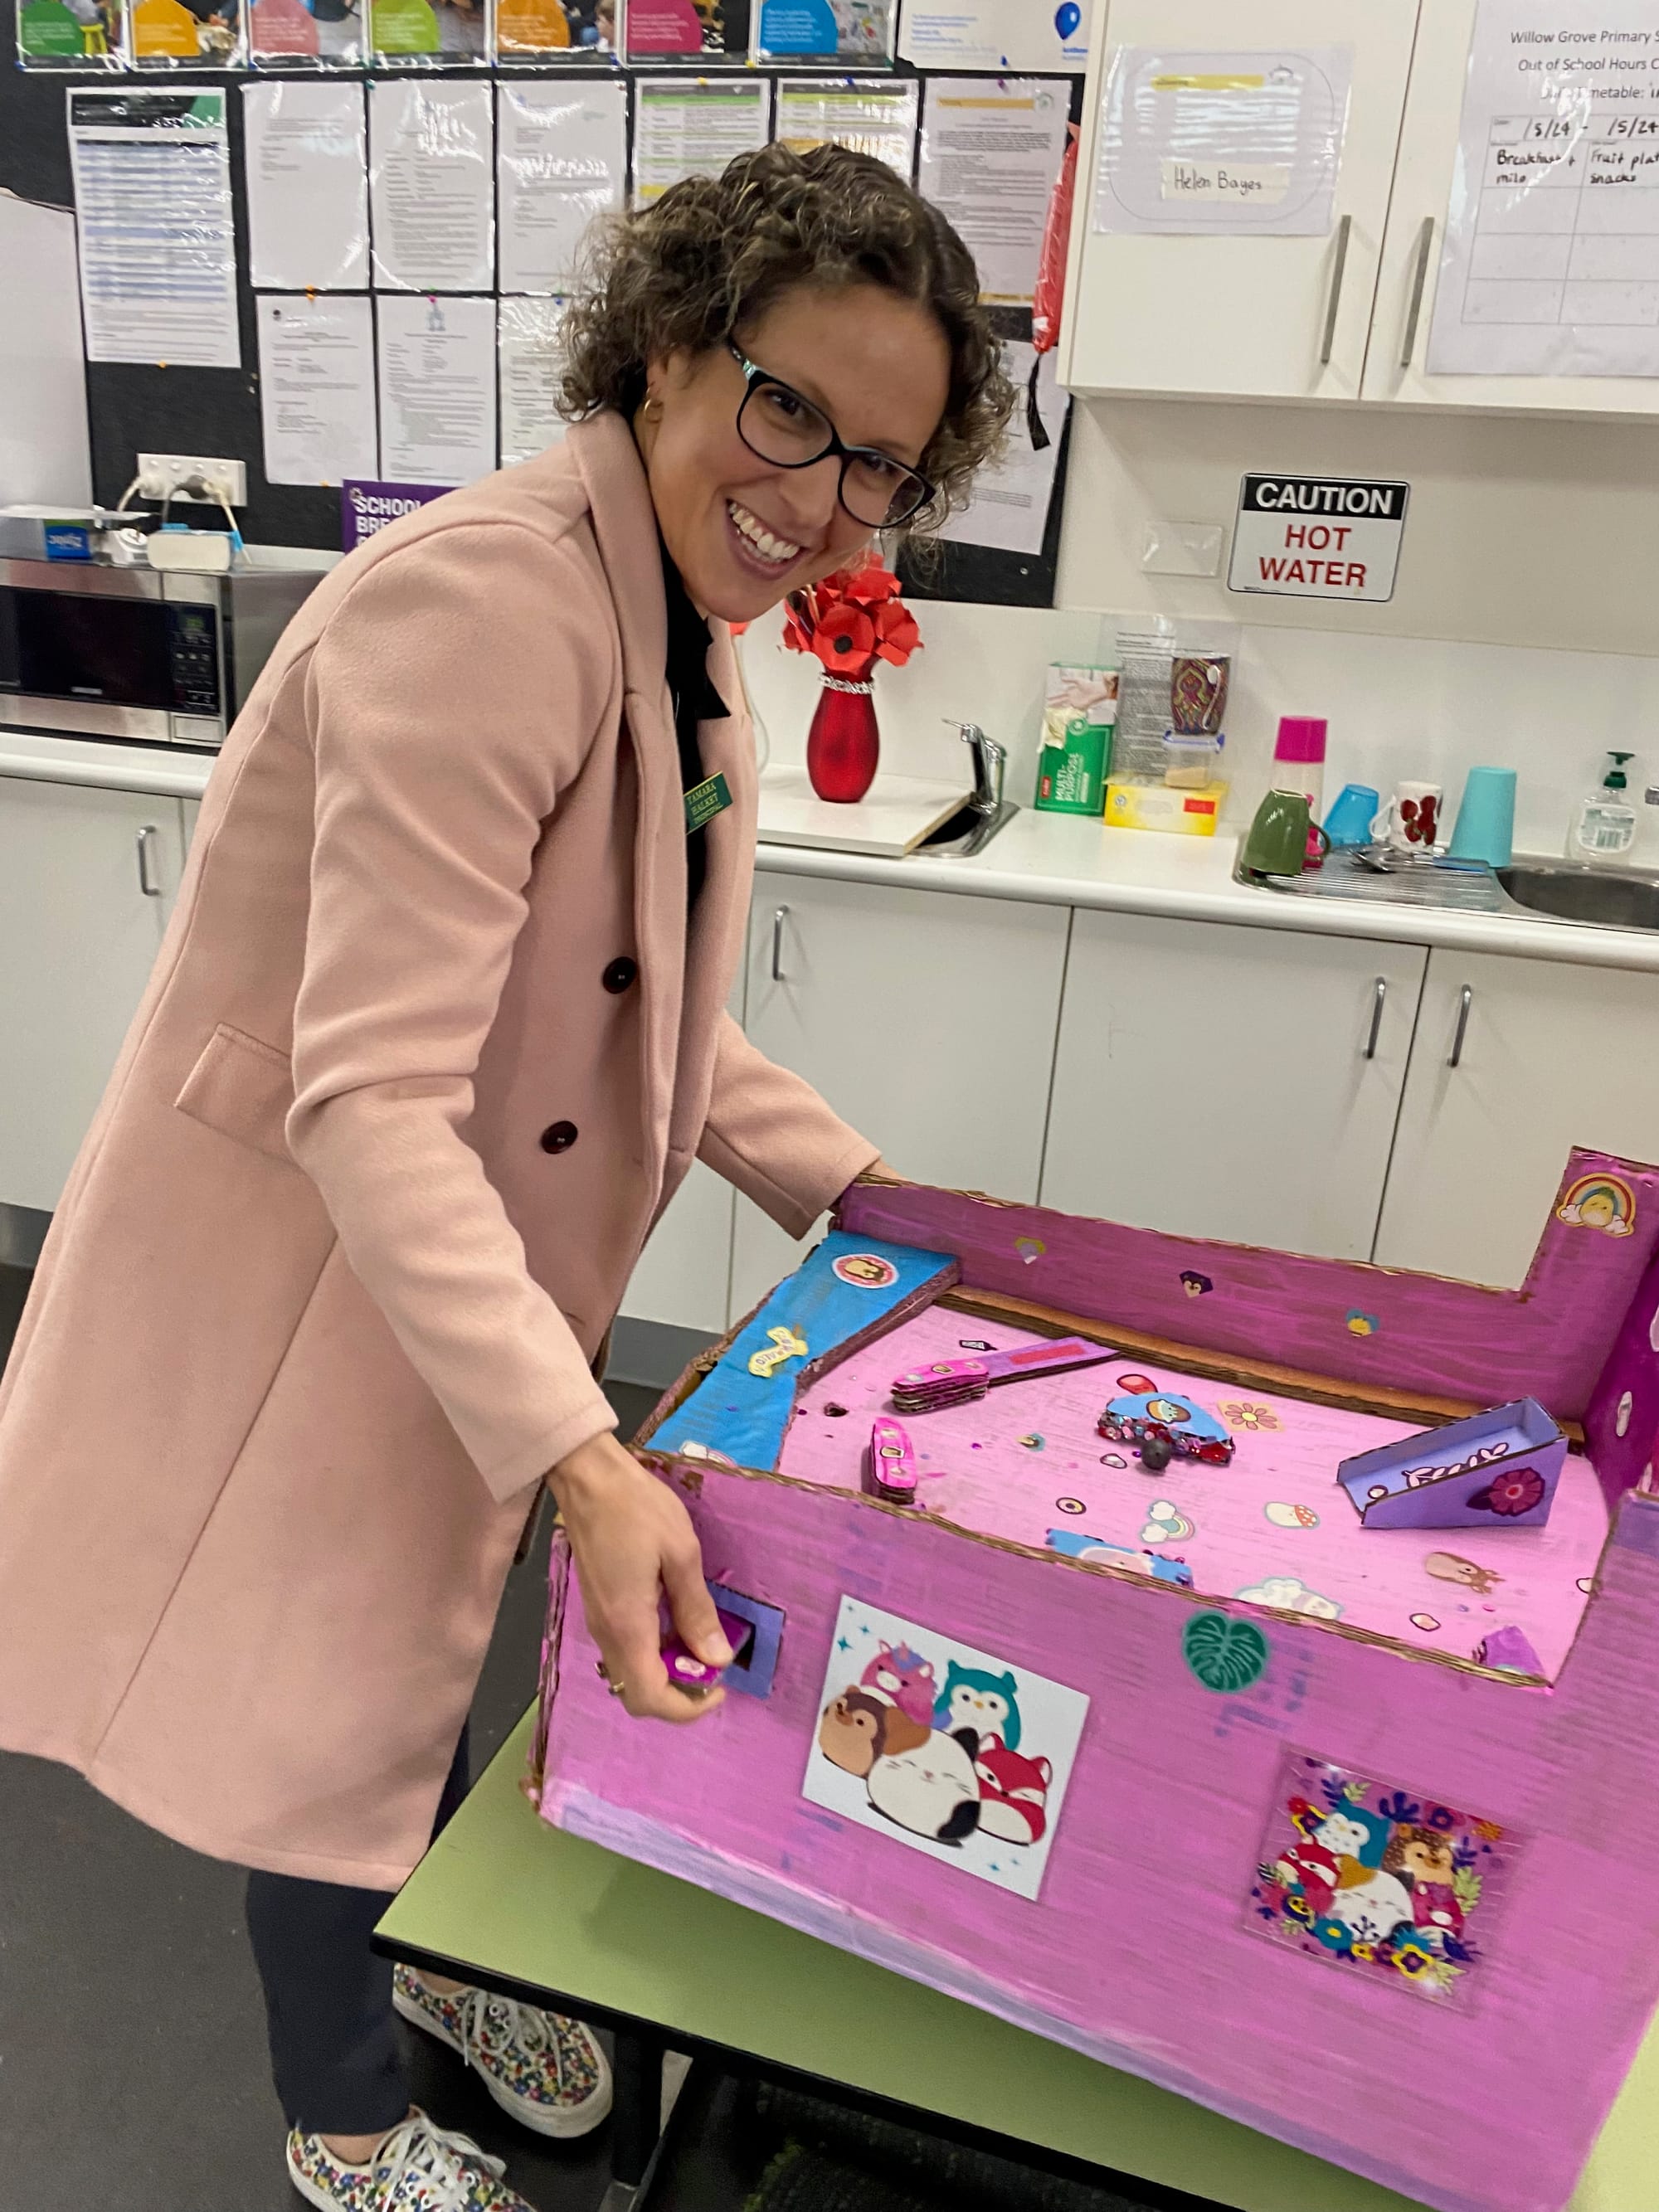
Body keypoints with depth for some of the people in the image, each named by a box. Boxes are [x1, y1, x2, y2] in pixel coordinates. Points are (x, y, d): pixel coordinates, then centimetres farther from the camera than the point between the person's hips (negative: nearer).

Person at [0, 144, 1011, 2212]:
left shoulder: (681, 624, 3)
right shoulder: (484, 599, -27)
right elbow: (373, 1096, -33)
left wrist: (858, 1195, 1)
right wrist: (578, 1457, -38)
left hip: (464, 1254, 8)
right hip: (299, 1262, -7)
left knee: (426, 1635, 28)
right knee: (334, 1703, 15)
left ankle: (438, 1955, 58)